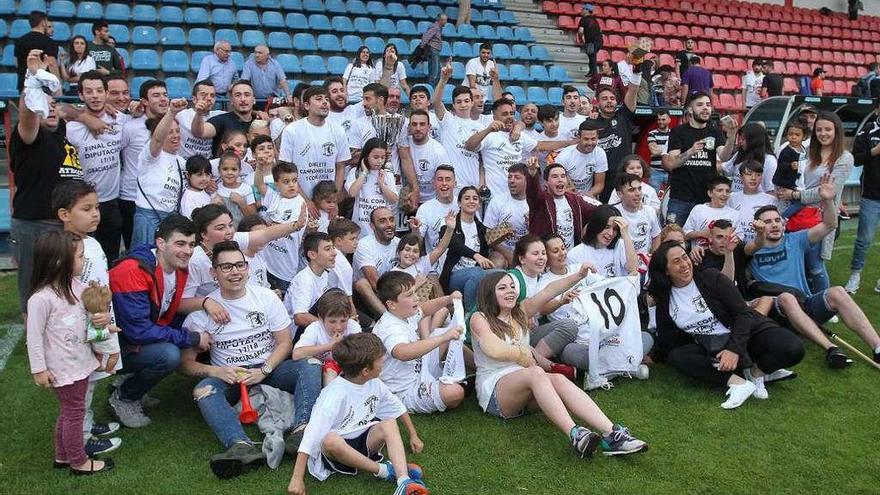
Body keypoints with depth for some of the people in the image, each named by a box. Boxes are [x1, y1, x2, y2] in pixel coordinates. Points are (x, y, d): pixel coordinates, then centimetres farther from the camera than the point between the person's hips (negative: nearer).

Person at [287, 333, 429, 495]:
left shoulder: (375, 384, -4)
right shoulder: (337, 393, -26)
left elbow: (397, 407, 14)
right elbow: (313, 433, -32)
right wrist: (297, 479, -36)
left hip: (361, 442, 6)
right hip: (334, 450, -6)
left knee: (389, 424, -18)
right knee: (330, 440, -38)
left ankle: (404, 481, -33)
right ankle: (383, 470, -24)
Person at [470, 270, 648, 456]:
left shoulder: (520, 312, 16)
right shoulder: (479, 319, -1)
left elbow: (548, 292, 1)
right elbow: (495, 350, -19)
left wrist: (578, 276, -11)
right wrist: (521, 352, -5)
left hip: (523, 382, 5)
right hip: (492, 389, -5)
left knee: (558, 379, -26)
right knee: (535, 373, -33)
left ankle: (611, 433, -42)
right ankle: (574, 434, -50)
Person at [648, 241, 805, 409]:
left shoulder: (711, 277, -8)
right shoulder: (665, 300, 2)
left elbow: (744, 313, -13)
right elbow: (666, 342, 9)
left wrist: (734, 349, -23)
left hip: (746, 334, -2)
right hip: (711, 350, 3)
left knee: (792, 348, -30)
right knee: (675, 356, -27)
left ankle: (756, 372, -2)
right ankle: (737, 382, -31)